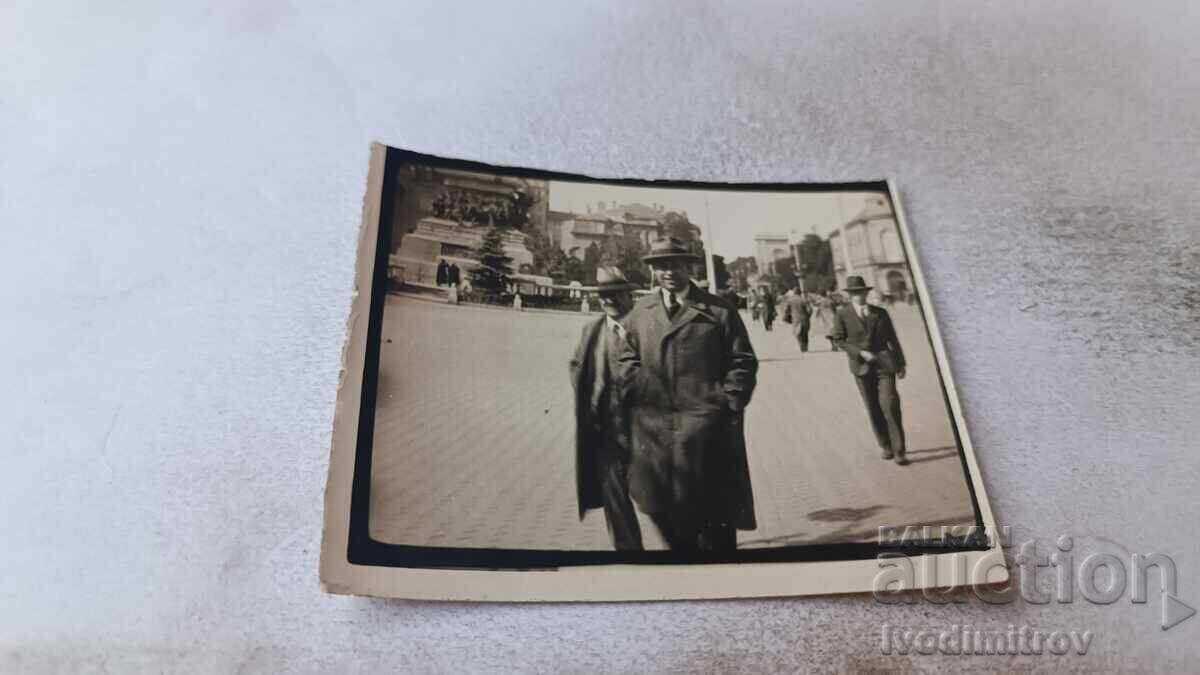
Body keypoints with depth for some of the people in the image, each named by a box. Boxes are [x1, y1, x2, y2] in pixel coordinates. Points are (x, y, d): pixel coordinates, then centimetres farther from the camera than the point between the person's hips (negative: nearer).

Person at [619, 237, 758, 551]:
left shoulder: (719, 310, 0)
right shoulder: (638, 312, 10)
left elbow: (743, 361, 1)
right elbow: (628, 360, 15)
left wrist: (729, 404, -7)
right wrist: (636, 394, 1)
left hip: (705, 427, -3)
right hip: (654, 427, 3)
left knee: (712, 510, 7)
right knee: (665, 511, 11)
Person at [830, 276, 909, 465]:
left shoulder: (880, 313, 8)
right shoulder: (842, 315, 1)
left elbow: (892, 339, 12)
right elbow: (838, 340, -1)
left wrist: (901, 364, 12)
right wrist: (860, 353, -13)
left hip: (884, 364, 0)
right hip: (862, 367, 0)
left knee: (890, 404, -12)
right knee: (873, 409, 6)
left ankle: (898, 451, -5)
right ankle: (886, 446, 24)